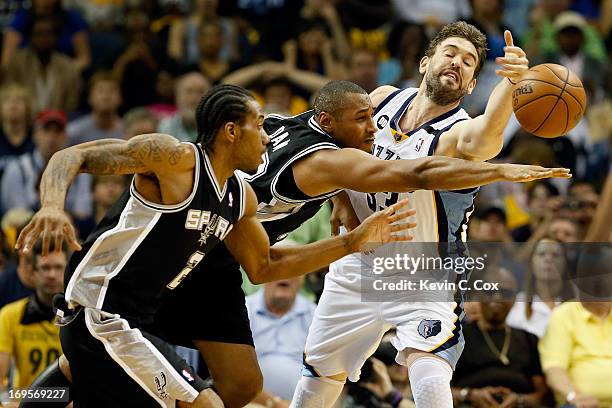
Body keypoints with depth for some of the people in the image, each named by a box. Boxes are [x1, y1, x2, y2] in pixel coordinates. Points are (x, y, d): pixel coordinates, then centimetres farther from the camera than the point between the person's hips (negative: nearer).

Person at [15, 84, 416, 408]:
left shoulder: (242, 197, 11)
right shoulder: (174, 157, -15)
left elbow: (263, 267, 24)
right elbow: (71, 157, -15)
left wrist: (353, 243, 17)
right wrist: (52, 207, -37)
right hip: (101, 316, -10)